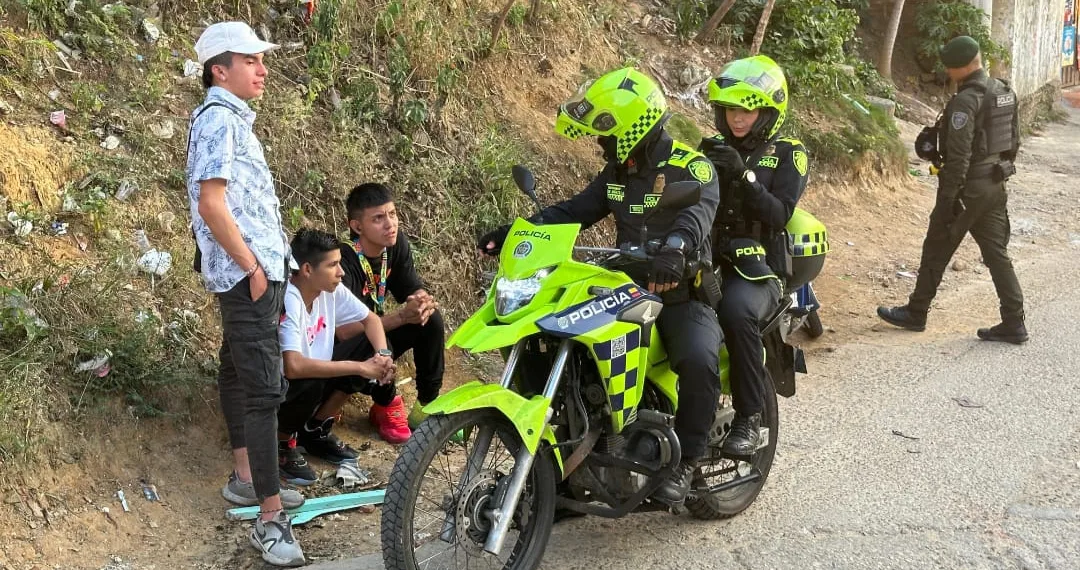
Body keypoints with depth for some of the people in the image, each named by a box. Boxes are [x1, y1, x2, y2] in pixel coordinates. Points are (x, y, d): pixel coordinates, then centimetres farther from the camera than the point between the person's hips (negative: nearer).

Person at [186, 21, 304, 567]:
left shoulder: (234, 118, 16)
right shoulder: (218, 118, -14)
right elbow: (211, 203, -21)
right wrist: (254, 269, -18)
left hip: (255, 268, 10)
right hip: (245, 270, -10)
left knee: (239, 370, 17)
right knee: (265, 389, -11)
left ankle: (246, 477, 29)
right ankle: (270, 519, -9)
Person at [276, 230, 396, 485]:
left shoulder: (330, 288, -8)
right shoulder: (287, 301, -30)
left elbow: (370, 319, 6)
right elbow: (294, 367, -42)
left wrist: (383, 355, -16)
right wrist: (360, 367, -35)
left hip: (315, 376, 8)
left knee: (370, 347, -5)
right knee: (310, 383, -36)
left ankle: (317, 430, 9)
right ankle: (281, 442, -4)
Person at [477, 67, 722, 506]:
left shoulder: (692, 167, -12)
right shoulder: (618, 172, 13)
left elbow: (699, 211, -32)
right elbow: (576, 210, 14)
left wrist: (676, 247, -55)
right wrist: (515, 232, 1)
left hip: (682, 294, -7)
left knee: (698, 360, -34)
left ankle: (685, 460, -15)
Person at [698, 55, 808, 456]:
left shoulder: (788, 154, 6)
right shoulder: (716, 149, 18)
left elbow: (779, 215, -9)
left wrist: (743, 175, -19)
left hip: (758, 269, -4)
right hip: (709, 261, 4)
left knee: (736, 311, -38)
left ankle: (749, 420, -27)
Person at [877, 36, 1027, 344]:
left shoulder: (965, 101, -20)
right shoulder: (1006, 93, 8)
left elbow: (959, 156, -22)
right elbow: (1014, 142, 15)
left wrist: (947, 198, -18)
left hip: (968, 187, -8)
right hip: (995, 187, 8)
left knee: (936, 252, 7)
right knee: (997, 253, 10)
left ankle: (916, 313, 19)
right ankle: (1014, 324, 10)